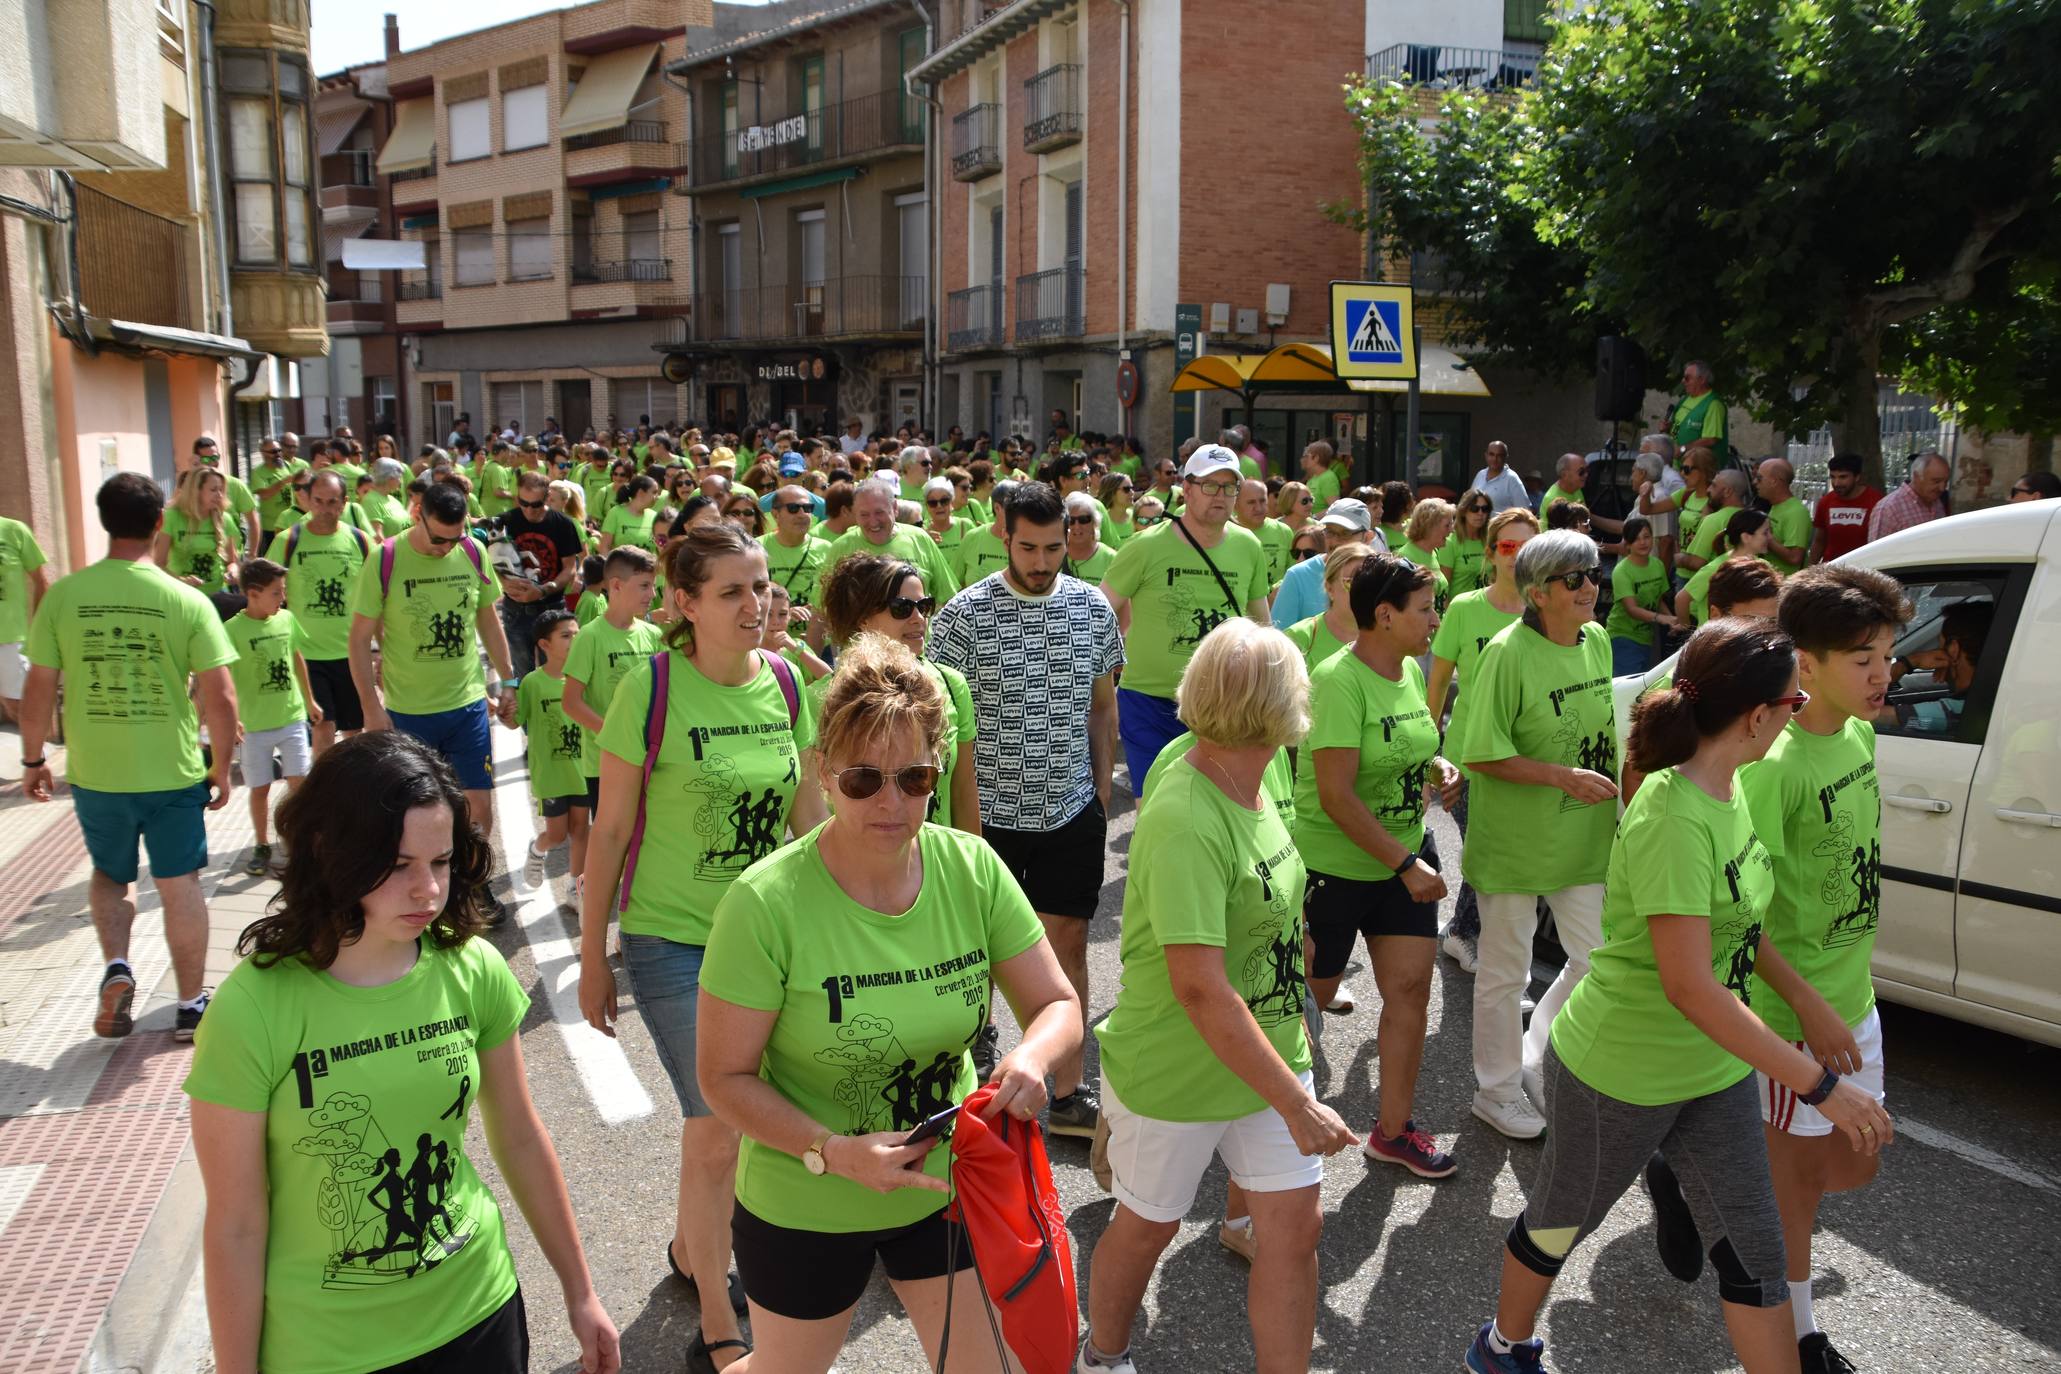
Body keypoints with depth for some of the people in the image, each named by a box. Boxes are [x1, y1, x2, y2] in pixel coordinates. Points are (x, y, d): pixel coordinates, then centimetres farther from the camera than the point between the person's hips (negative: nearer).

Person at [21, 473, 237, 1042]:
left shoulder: (63, 595, -7)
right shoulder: (187, 601, -11)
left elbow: (38, 691, -2)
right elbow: (221, 700, -11)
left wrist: (33, 761, 13)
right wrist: (221, 769, 3)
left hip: (94, 775, 2)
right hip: (174, 774, -1)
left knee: (109, 875, 25)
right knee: (180, 885, 12)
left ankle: (115, 966, 6)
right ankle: (191, 1006, 19)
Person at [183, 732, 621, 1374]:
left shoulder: (473, 969, -10)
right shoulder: (253, 1011, -20)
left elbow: (521, 1141, 2)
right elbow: (235, 1228, -12)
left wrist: (579, 1292, 9)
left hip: (478, 1310, 3)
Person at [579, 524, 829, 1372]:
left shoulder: (784, 681, -2)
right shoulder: (651, 689, -15)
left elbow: (808, 815, 7)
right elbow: (610, 830, -8)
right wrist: (592, 959, -4)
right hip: (671, 941, -4)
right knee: (720, 1133, -2)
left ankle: (690, 1247, 45)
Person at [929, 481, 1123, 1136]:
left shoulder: (1092, 606, 2)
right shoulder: (963, 615, -10)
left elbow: (1102, 709, 11)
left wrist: (1102, 798, 9)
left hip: (1072, 812, 3)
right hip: (988, 812, -3)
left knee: (1068, 944, 8)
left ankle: (1068, 1094, 19)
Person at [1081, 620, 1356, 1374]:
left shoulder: (1249, 783, -4)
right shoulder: (1184, 822, -32)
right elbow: (1201, 989, -34)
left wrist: (1293, 1026, 18)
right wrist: (1297, 1105, -29)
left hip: (1269, 1055, 7)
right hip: (1174, 1075, -7)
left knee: (1296, 1226, 8)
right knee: (1148, 1226, 16)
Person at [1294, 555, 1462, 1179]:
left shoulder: (1410, 670, 3)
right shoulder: (1339, 679, -22)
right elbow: (1337, 795, -25)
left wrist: (1438, 767, -1)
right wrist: (1406, 865, -22)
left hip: (1407, 852, 7)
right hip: (1333, 864, -7)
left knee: (1410, 987, 6)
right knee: (1309, 994, 8)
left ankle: (1394, 1128, 21)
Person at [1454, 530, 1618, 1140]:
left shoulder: (1596, 641, 3)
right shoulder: (1509, 652, -19)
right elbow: (1482, 754, -19)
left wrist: (1613, 784, 12)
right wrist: (1562, 776, -25)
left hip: (1586, 838, 7)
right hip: (1515, 843, -7)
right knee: (1505, 973, 9)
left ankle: (1533, 1060, 35)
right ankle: (1497, 1089, 29)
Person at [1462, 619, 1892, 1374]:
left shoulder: (1726, 791, -1)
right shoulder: (1672, 821, -30)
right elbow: (1690, 987, -32)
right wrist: (1822, 1086, -28)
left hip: (1716, 1070, 8)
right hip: (1619, 1074, -8)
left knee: (1754, 1252, 11)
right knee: (1560, 1221, 17)